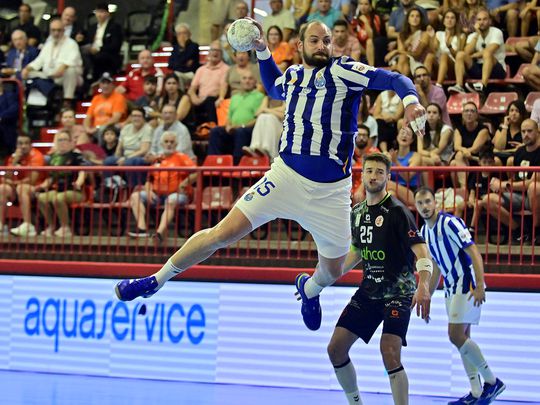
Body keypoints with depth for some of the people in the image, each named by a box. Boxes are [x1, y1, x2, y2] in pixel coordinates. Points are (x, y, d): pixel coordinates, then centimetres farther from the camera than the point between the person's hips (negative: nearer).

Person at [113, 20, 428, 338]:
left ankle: (309, 289, 48)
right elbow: (274, 88, 33)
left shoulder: (343, 71, -7)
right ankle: (156, 280, 7)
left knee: (332, 272, 10)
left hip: (331, 191, -2)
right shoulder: (292, 76, 7)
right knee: (224, 234, -8)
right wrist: (262, 50, 23)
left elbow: (394, 79, -17)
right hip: (286, 176, 2)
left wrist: (411, 100, -36)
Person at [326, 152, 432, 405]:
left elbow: (421, 251, -21)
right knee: (336, 348, 3)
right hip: (368, 290, 7)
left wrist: (423, 286, -37)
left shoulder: (397, 212, -13)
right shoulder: (357, 213, 8)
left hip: (398, 292, -7)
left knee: (390, 354, -23)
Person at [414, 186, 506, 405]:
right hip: (451, 288, 9)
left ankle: (492, 381, -4)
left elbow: (474, 253, -20)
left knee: (456, 335, -14)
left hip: (468, 286, -9)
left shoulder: (450, 223, -15)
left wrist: (479, 286, -29)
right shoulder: (424, 232, 11)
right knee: (462, 338, 6)